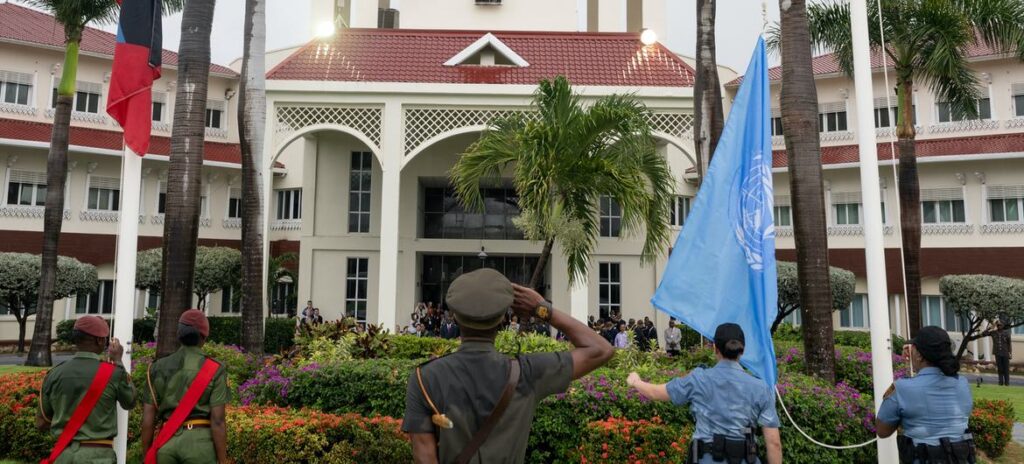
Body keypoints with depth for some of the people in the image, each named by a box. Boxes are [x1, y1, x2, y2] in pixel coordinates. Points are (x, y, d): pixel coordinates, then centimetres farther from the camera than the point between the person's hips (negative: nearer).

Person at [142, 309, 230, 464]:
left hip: (166, 443, 4)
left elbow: (147, 418, 4)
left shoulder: (158, 367, 5)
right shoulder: (214, 370, -6)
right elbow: (217, 420, -11)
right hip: (199, 442, -4)